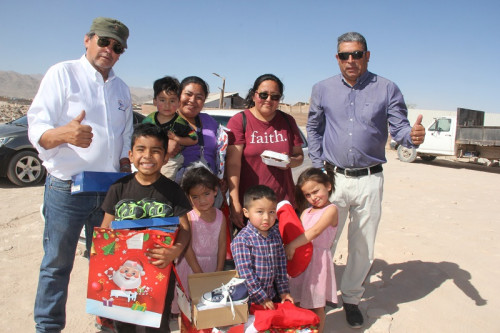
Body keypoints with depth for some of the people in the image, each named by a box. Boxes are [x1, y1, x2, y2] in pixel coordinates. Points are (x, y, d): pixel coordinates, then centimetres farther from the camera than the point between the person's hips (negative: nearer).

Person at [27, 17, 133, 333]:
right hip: (66, 189, -4)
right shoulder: (62, 73, -3)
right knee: (58, 264, 5)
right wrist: (64, 133, -34)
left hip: (109, 191, 5)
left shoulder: (122, 89, 13)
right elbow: (37, 131, -12)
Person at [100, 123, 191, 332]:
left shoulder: (172, 190, -7)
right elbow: (106, 228, 2)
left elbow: (184, 228, -8)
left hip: (160, 268, -2)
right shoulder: (119, 188, -2)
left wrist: (176, 251, -28)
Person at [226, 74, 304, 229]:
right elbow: (233, 164, -9)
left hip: (284, 202, 3)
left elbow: (299, 155, 16)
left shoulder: (287, 121, 12)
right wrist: (235, 203, -17)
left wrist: (290, 162, -9)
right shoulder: (239, 121, -1)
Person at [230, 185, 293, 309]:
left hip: (272, 295, 6)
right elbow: (245, 272, -18)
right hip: (250, 299, -5)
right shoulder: (241, 240, -17)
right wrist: (261, 298, -17)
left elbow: (281, 265, 8)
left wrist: (284, 291, 5)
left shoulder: (276, 235, 2)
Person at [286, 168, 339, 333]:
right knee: (300, 303, 13)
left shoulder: (331, 209, -8)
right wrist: (288, 248, -12)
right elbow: (297, 234, 8)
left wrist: (292, 245, -28)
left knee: (317, 306, 6)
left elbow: (315, 232, -21)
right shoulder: (306, 212, 14)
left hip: (318, 261, -6)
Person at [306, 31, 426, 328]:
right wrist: (319, 166, 6)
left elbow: (399, 128, -2)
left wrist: (412, 136, -26)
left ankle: (351, 299, 32)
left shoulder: (387, 89, 0)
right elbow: (314, 128, 14)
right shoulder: (323, 90, 5)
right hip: (332, 178, 1)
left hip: (369, 181, 0)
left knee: (363, 247, 11)